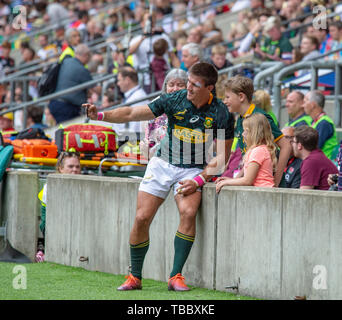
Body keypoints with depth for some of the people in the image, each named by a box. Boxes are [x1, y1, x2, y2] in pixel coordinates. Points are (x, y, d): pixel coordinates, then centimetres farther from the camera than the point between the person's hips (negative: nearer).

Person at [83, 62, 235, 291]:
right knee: (142, 218, -8)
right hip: (163, 164, 2)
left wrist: (198, 180, -17)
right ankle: (135, 277, 8)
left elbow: (222, 155, -7)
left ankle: (176, 276, -18)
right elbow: (133, 114, -7)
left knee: (188, 212, -27)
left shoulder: (221, 114, -12)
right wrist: (101, 115, -20)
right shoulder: (175, 100, -10)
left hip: (193, 170, -1)